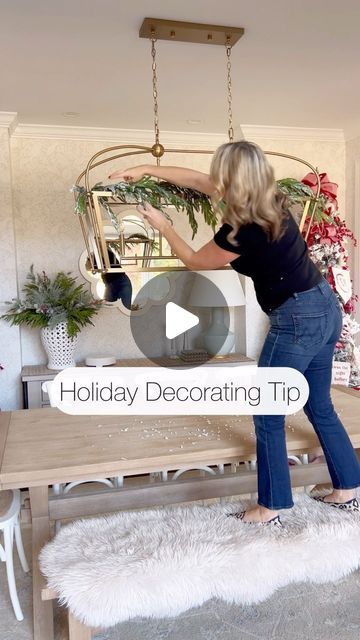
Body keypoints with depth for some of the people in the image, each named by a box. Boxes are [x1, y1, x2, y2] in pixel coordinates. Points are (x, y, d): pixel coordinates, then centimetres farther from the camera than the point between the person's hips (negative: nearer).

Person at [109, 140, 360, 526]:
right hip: (325, 310, 10)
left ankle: (270, 508, 20)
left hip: (298, 321, -10)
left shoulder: (243, 231, -21)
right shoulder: (269, 203, 4)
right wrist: (146, 170, 16)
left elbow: (194, 261, -1)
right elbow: (197, 180, 13)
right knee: (320, 408, 21)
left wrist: (161, 225, 13)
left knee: (268, 417, 6)